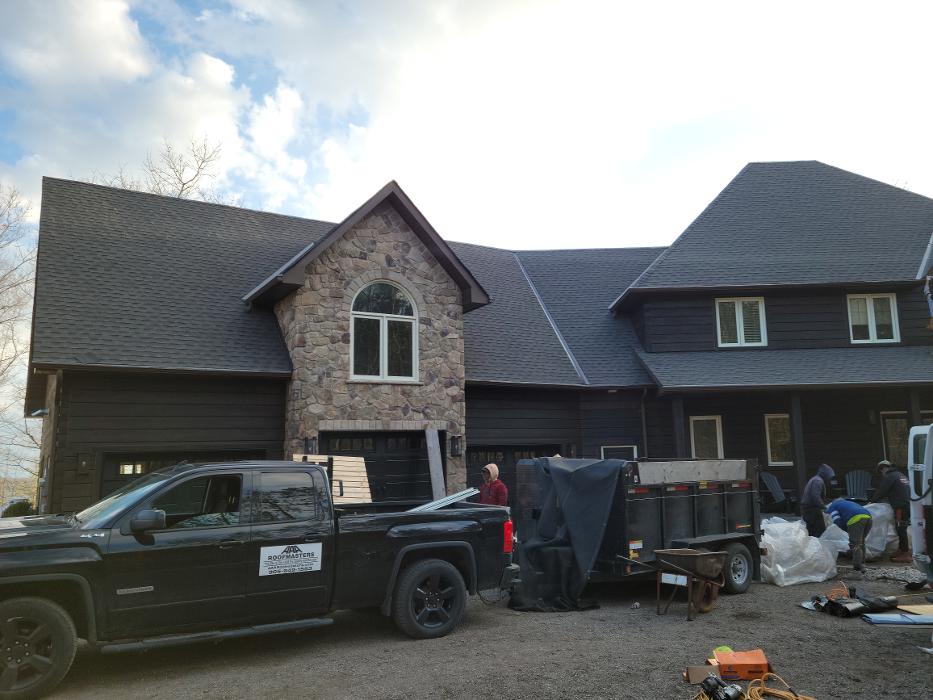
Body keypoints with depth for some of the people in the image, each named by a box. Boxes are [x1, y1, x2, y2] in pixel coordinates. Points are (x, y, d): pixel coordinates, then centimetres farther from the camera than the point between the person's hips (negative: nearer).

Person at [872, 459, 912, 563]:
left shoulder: (888, 477, -7)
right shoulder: (901, 475, 22)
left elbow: (880, 491, -7)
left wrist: (873, 501, 8)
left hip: (901, 507, -9)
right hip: (909, 505, 9)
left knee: (901, 530, -5)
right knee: (902, 529, 16)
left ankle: (905, 554, -4)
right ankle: (902, 550, 23)